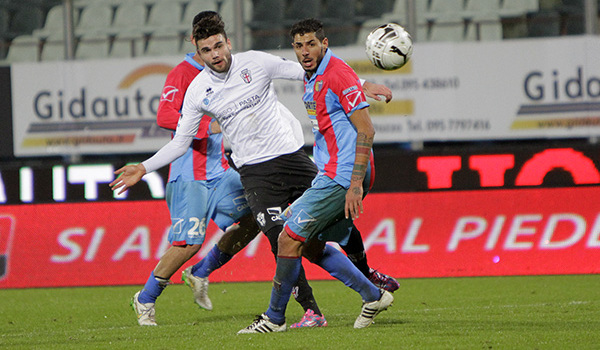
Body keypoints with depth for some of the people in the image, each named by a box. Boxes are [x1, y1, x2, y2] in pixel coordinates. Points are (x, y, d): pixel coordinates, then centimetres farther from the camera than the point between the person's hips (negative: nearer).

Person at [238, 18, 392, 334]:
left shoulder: (338, 75, -15)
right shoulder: (311, 79, 15)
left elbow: (366, 131, -18)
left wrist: (356, 184, -22)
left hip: (342, 177, -10)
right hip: (329, 175, 10)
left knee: (290, 237, -9)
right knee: (310, 245, 13)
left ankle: (275, 318, 1)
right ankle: (373, 296, 17)